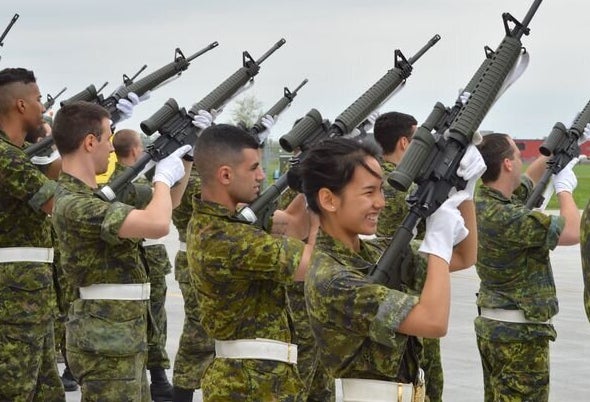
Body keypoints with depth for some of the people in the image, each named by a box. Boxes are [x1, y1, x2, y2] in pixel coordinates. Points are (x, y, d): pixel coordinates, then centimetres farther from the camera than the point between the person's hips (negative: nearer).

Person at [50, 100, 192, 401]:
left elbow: (165, 205, 24)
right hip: (104, 343, -10)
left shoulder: (97, 195, 12)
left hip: (124, 337, 10)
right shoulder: (73, 204, -21)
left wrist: (185, 160, 12)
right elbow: (157, 224, -31)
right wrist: (164, 176, -13)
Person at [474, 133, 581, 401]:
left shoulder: (484, 201, 3)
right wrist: (564, 188, -6)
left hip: (491, 326, 10)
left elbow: (527, 179, 25)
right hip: (519, 333, -10)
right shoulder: (504, 217, -25)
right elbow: (573, 233, -21)